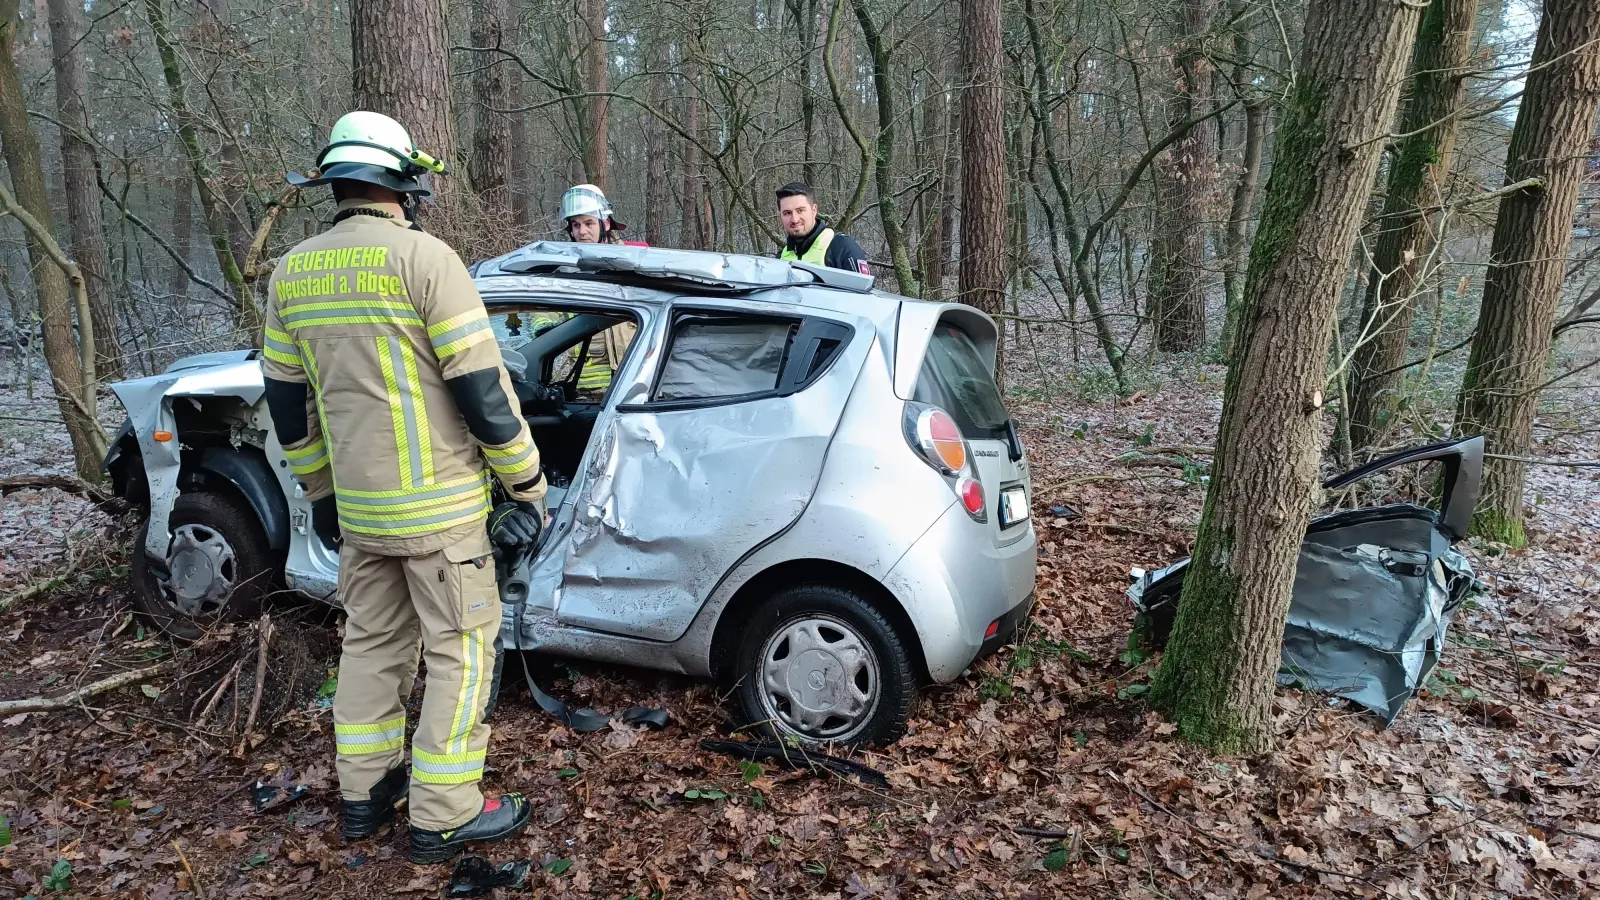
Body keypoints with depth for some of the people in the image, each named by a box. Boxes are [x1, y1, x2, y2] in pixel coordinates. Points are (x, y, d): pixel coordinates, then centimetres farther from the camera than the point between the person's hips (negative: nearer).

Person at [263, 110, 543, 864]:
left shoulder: (293, 271, 7)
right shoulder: (422, 256, -13)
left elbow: (285, 398, 13)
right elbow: (481, 386, -16)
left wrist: (320, 491, 24)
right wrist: (528, 485, -7)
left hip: (357, 504, 7)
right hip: (436, 503, -7)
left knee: (372, 640, 20)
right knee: (461, 649, 4)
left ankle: (365, 793, 31)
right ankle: (443, 817, 10)